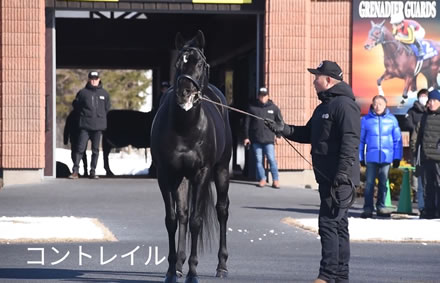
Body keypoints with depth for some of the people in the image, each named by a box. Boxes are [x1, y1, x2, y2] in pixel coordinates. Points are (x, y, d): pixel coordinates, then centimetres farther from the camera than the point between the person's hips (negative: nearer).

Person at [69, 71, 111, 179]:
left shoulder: (104, 94, 9)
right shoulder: (83, 92, 1)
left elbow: (107, 107, 19)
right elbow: (76, 104, 10)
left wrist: (101, 116, 11)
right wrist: (84, 114, 7)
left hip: (98, 126, 3)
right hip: (85, 125, -2)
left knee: (95, 149, 6)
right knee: (80, 148, -8)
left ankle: (93, 171, 12)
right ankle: (75, 171, -7)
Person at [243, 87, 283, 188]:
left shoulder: (273, 108, 7)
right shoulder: (252, 108, 5)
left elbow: (280, 122, 12)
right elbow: (247, 123, 6)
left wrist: (278, 135, 5)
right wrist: (246, 137, 2)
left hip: (269, 139, -1)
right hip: (256, 139, 1)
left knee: (271, 159, -5)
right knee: (259, 160, 3)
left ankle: (276, 180, 0)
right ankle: (262, 179, 11)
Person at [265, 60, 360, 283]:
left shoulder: (344, 105, -14)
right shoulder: (323, 107, 19)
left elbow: (350, 141, -22)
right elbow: (307, 133, 24)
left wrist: (343, 172, -28)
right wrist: (282, 129, 9)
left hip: (341, 179, -10)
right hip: (326, 177, 10)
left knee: (329, 223, -12)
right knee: (338, 225, 13)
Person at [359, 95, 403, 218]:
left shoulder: (392, 119, 2)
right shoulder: (366, 119, 0)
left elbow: (397, 139, 6)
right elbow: (360, 140, 6)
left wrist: (397, 157, 3)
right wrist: (360, 157, 4)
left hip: (386, 157, 1)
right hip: (371, 157, -1)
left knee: (383, 183, 9)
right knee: (370, 183, -4)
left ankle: (381, 207, 17)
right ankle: (368, 208, 0)